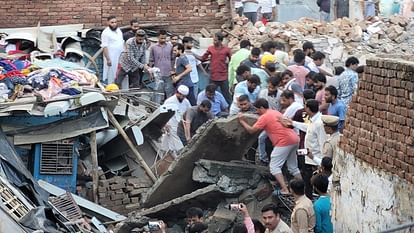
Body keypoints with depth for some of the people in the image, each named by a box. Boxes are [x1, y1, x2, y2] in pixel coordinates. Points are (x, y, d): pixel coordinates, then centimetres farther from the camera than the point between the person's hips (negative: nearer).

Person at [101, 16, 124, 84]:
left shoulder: (119, 31, 13)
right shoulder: (106, 32, -11)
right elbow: (104, 47, -16)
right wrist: (108, 59, -21)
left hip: (120, 57, 7)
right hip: (111, 59, -7)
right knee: (111, 76, -5)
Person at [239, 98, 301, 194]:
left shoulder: (264, 117, -6)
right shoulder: (276, 112, 19)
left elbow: (251, 130, -4)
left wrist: (242, 121, 10)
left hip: (284, 142, -9)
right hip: (294, 139, 9)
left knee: (274, 167, -4)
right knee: (293, 167, 19)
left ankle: (284, 190, -12)